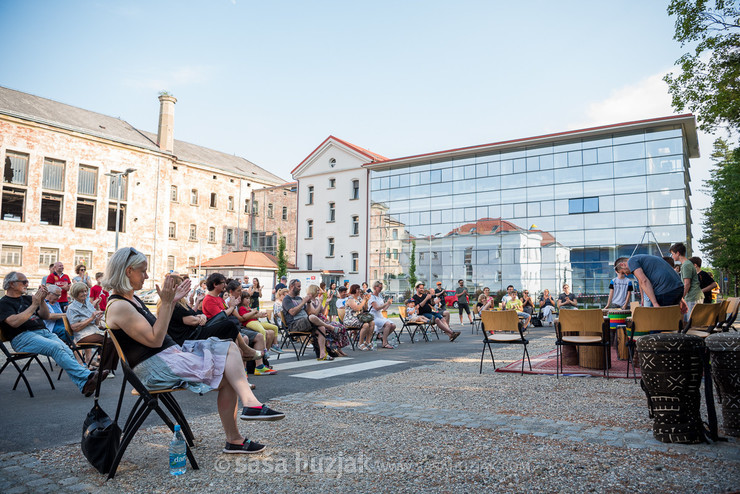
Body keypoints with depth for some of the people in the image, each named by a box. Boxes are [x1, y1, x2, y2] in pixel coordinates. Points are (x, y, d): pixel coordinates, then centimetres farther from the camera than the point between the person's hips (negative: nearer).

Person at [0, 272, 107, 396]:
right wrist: (34, 305, -10)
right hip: (23, 337, -6)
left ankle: (84, 385, -39)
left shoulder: (27, 298, 26)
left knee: (66, 350, -23)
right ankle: (87, 375, -41)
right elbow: (14, 322, -13)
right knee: (55, 347, -32)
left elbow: (45, 316, 19)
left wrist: (42, 301, 3)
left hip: (44, 331, 6)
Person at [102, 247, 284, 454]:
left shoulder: (131, 299, 15)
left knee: (229, 347, -4)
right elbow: (154, 340, -19)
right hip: (154, 369, -10)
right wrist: (165, 303, -19)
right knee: (226, 377, -12)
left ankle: (250, 402, -15)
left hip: (170, 353, 10)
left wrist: (171, 302, 11)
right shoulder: (119, 307, -16)